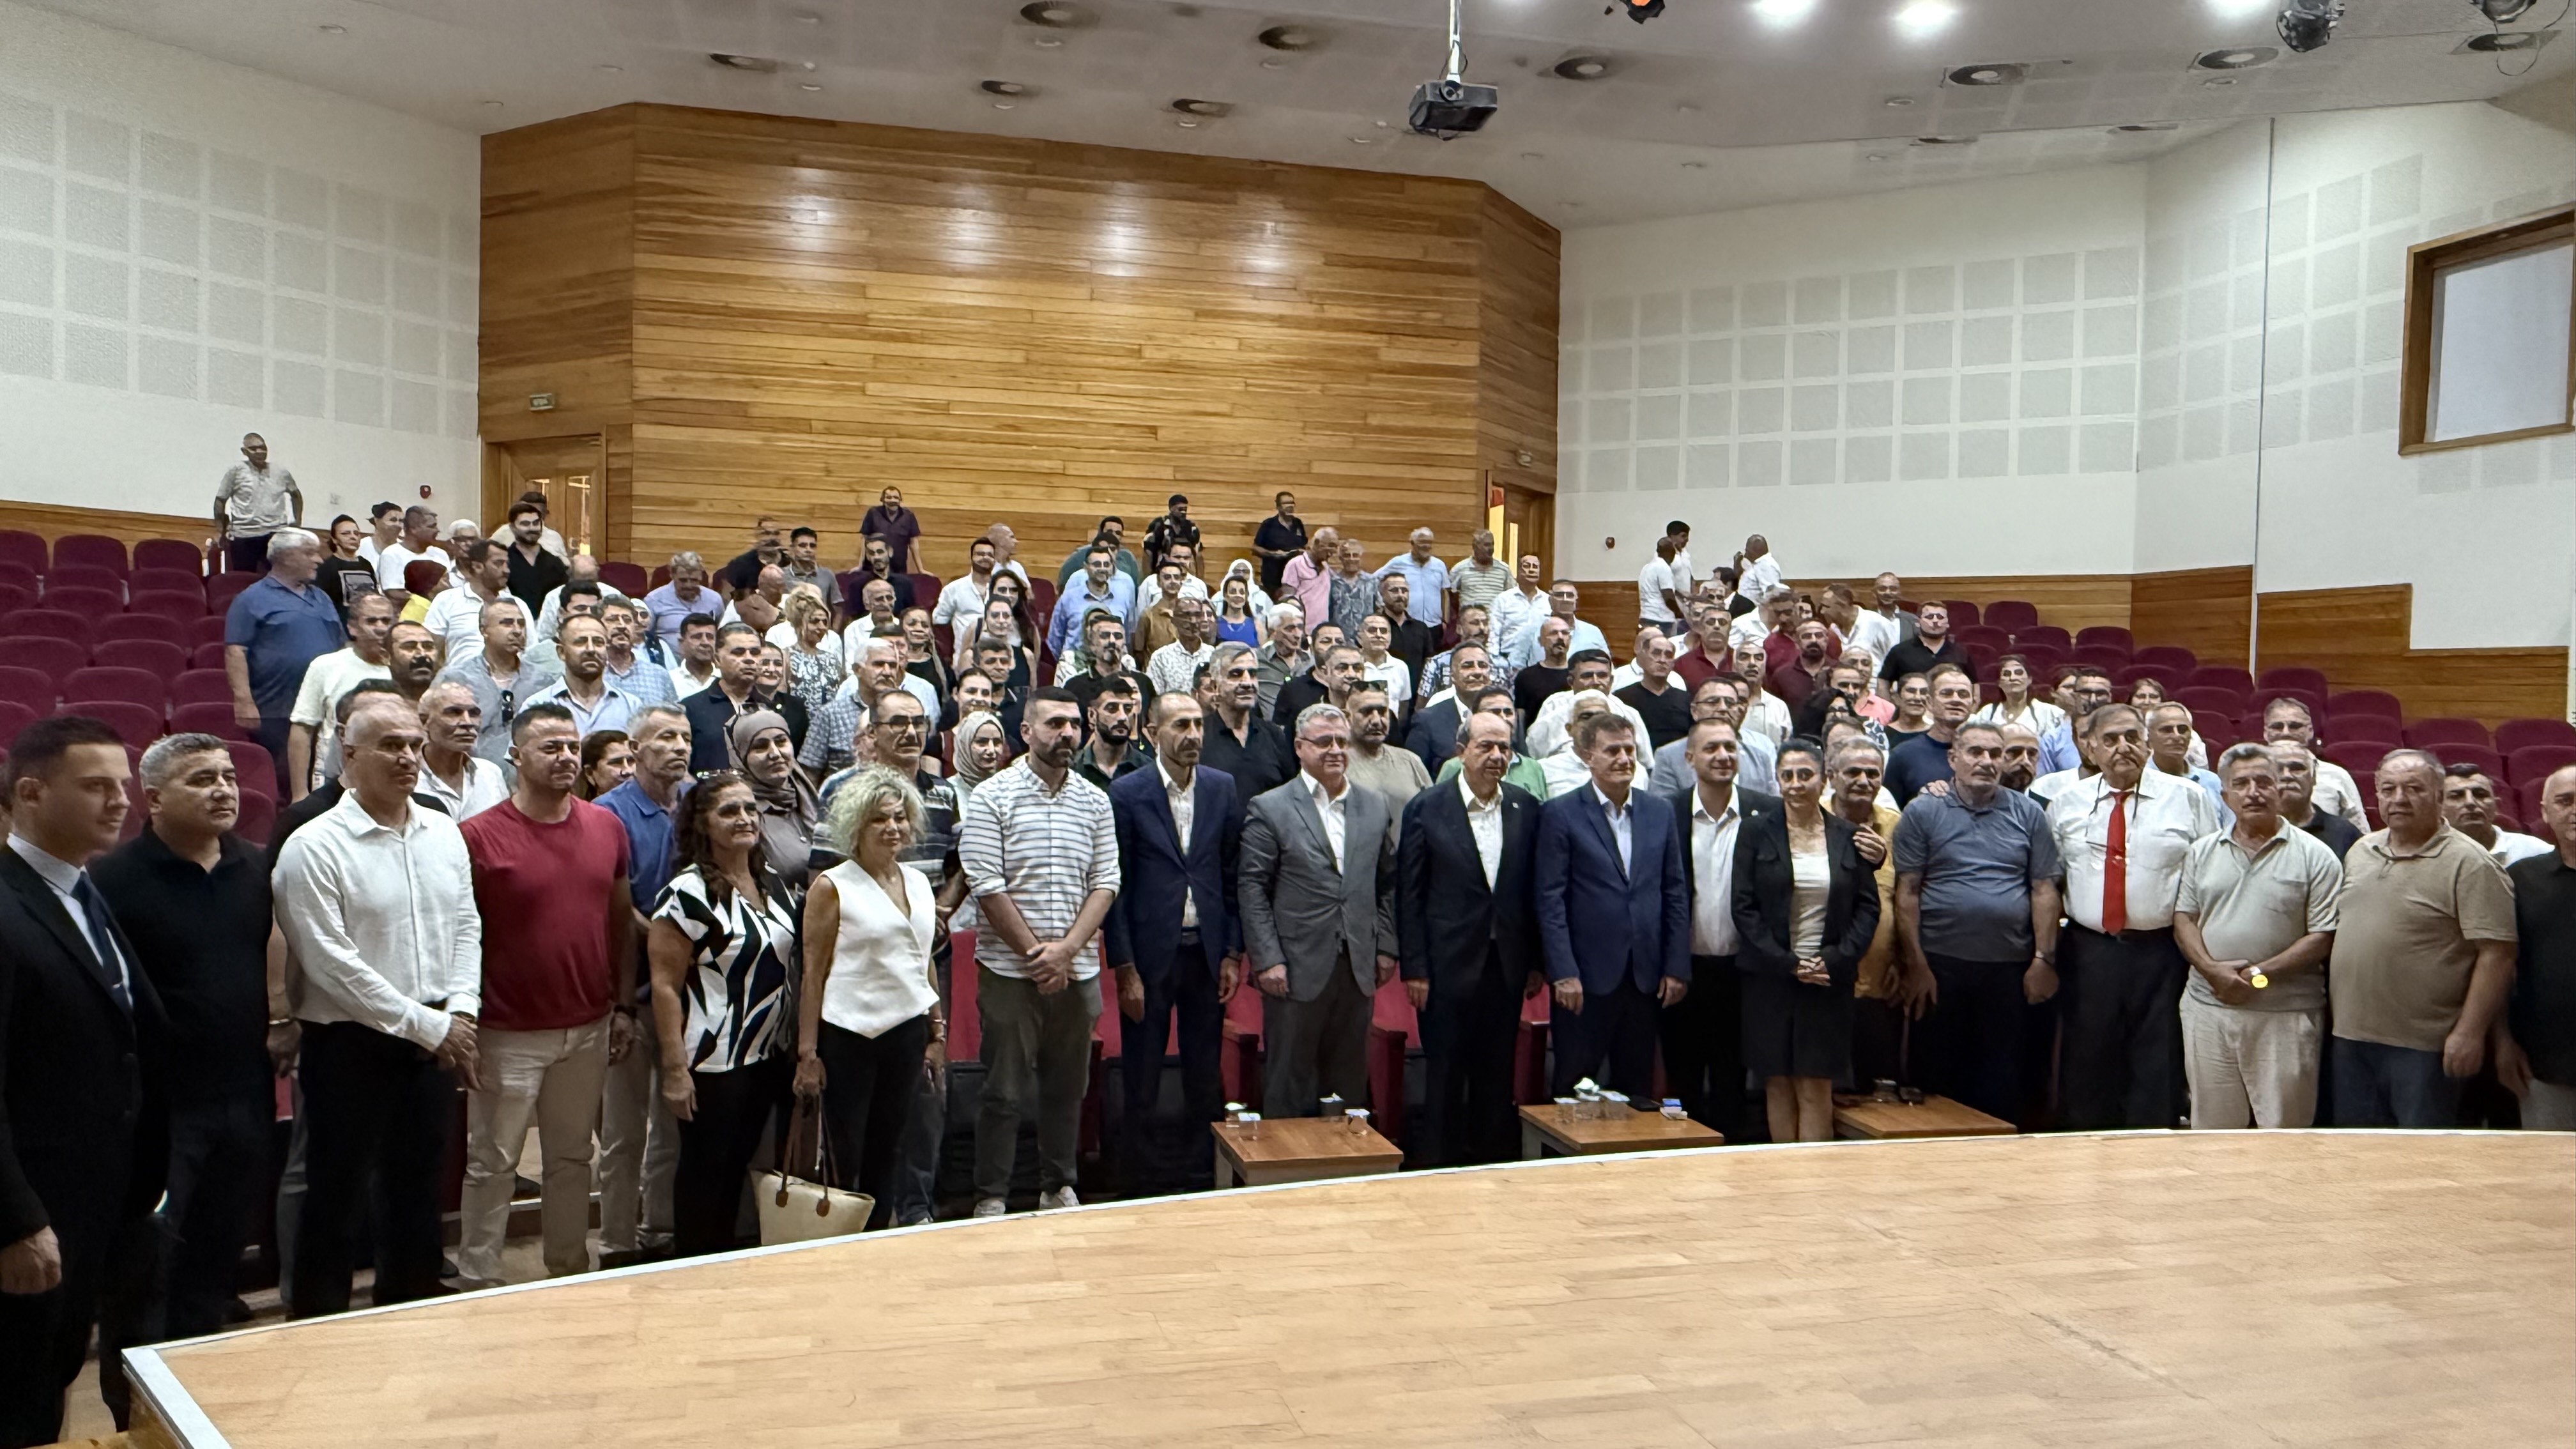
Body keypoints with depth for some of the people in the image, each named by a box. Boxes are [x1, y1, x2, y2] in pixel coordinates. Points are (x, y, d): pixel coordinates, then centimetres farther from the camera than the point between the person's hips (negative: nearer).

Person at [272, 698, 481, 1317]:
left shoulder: (444, 834, 6)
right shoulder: (314, 847, -13)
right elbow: (331, 964, -17)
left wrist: (461, 1010, -4)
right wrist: (426, 1024, -15)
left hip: (437, 1042, 6)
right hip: (351, 1042, -5)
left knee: (417, 1188, 17)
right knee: (338, 1196, 7)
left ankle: (410, 1317, 32)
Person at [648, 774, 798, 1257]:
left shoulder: (774, 883, 7)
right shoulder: (686, 893, -15)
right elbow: (665, 986, -16)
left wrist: (797, 1046, 13)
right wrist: (675, 1068, -19)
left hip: (768, 1057, 7)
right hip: (712, 1062, -7)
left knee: (738, 1168, 16)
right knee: (705, 1174, 5)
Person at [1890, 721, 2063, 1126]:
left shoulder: (2028, 814, 8)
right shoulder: (1922, 813, 2)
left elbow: (2044, 890, 5)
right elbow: (1906, 892, -3)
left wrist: (2044, 959, -3)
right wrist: (1914, 965, -8)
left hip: (2010, 967, 1)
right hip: (1941, 963, -1)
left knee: (2002, 1078, 6)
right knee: (1937, 1073, 7)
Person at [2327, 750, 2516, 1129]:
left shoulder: (2469, 865, -10)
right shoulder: (2360, 852, 12)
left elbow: (2496, 954, -15)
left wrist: (2470, 1032, -19)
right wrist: (2331, 1000, 15)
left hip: (2423, 1044, -6)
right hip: (2350, 1036, 6)